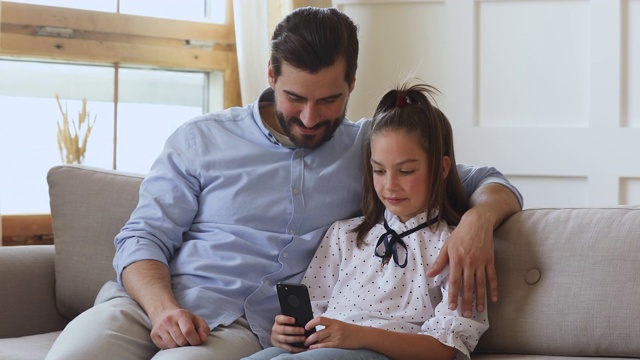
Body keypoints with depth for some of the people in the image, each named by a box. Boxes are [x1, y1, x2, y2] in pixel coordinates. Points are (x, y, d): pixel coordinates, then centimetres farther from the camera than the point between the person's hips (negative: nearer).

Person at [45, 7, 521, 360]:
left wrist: (478, 219, -9)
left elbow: (490, 183, 16)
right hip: (148, 301, 1)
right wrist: (163, 307, -14)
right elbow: (143, 237, 8)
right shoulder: (201, 140, 11)